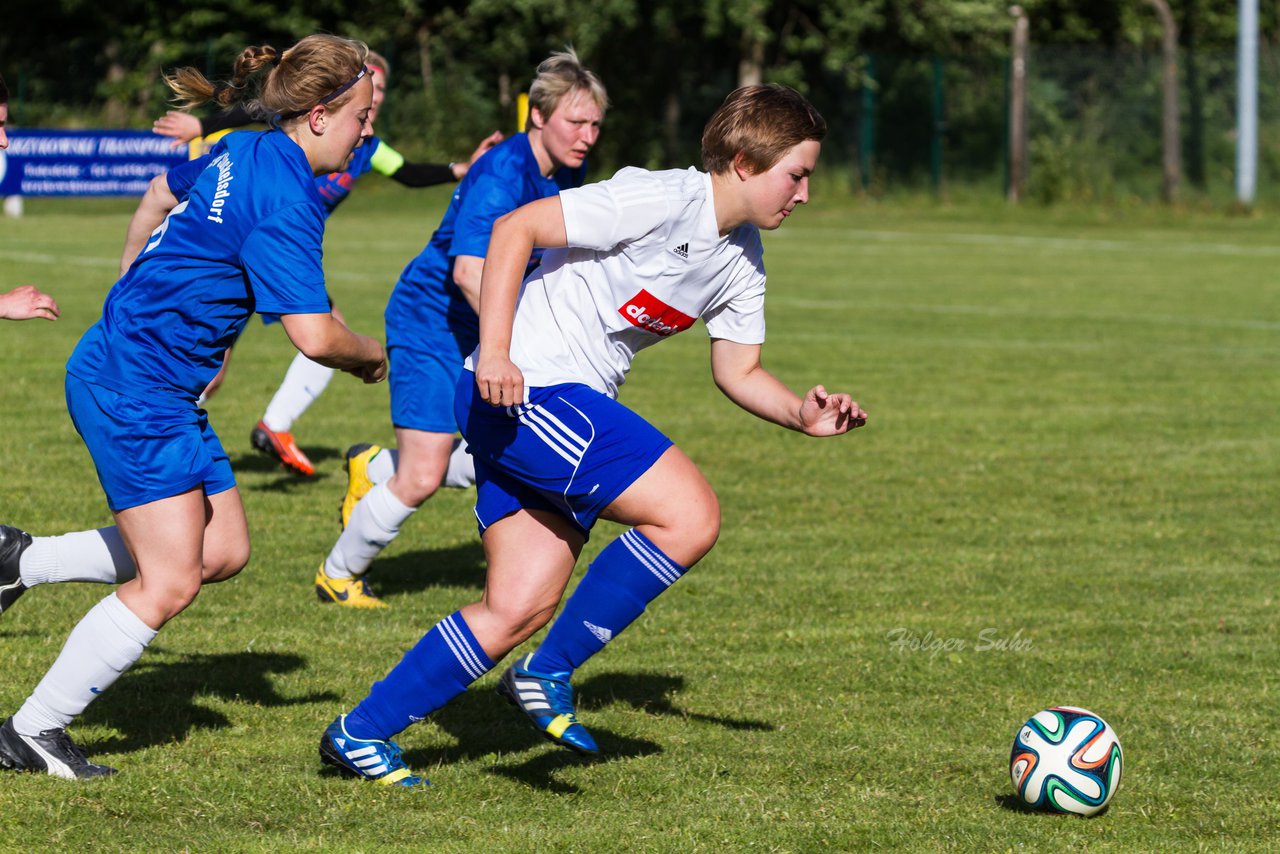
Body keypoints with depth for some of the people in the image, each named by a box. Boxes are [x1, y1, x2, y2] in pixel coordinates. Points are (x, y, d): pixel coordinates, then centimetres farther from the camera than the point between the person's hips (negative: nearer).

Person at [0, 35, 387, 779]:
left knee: (222, 551, 12)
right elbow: (314, 336, -24)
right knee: (170, 583, -8)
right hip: (135, 388, -10)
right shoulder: (284, 199, -20)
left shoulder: (243, 153, 9)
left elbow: (160, 197, 28)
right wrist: (372, 356, -2)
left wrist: (140, 293, 40)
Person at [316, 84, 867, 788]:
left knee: (519, 610, 6)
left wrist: (802, 414, -1)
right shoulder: (661, 201, -17)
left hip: (570, 409, 9)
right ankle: (548, 672, -7)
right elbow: (515, 229, -18)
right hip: (524, 389, -9)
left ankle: (361, 731, 13)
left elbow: (739, 372, 19)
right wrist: (494, 352, -24)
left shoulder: (741, 259, 11)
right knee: (691, 516, -17)